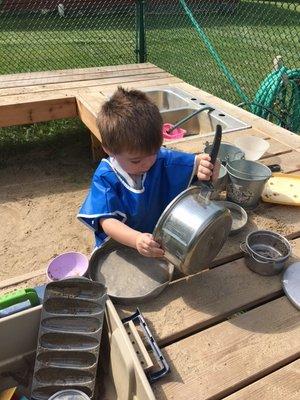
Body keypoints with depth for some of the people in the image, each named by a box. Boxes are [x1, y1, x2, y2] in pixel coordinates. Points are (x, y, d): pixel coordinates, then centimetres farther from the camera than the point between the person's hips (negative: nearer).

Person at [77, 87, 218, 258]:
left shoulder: (163, 160, -10)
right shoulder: (105, 178, -17)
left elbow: (199, 163, -8)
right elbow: (107, 221, -24)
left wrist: (205, 167, -34)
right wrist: (136, 239, -43)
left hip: (161, 242, 3)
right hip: (119, 246, -2)